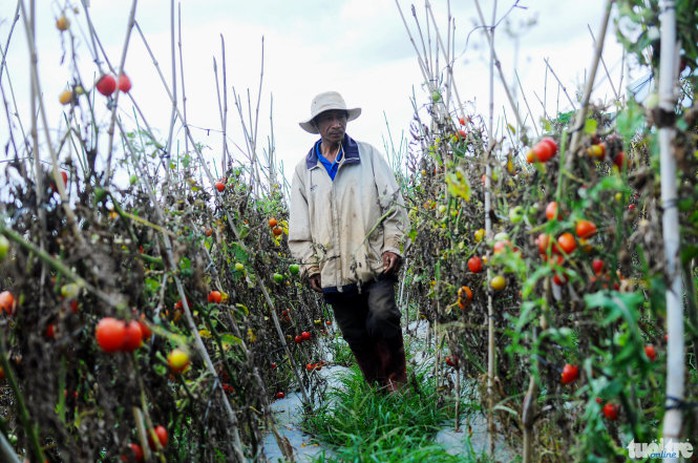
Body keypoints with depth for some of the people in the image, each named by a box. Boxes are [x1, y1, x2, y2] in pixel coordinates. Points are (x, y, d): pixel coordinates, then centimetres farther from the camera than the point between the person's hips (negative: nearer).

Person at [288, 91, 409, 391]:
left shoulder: (368, 155, 6)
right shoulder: (304, 170, 11)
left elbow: (393, 203, 4)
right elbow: (299, 226, 11)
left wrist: (393, 245, -6)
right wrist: (310, 266, 3)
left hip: (375, 263, -2)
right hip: (334, 270, 3)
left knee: (381, 316, -19)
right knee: (355, 337, 8)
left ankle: (396, 381, 2)